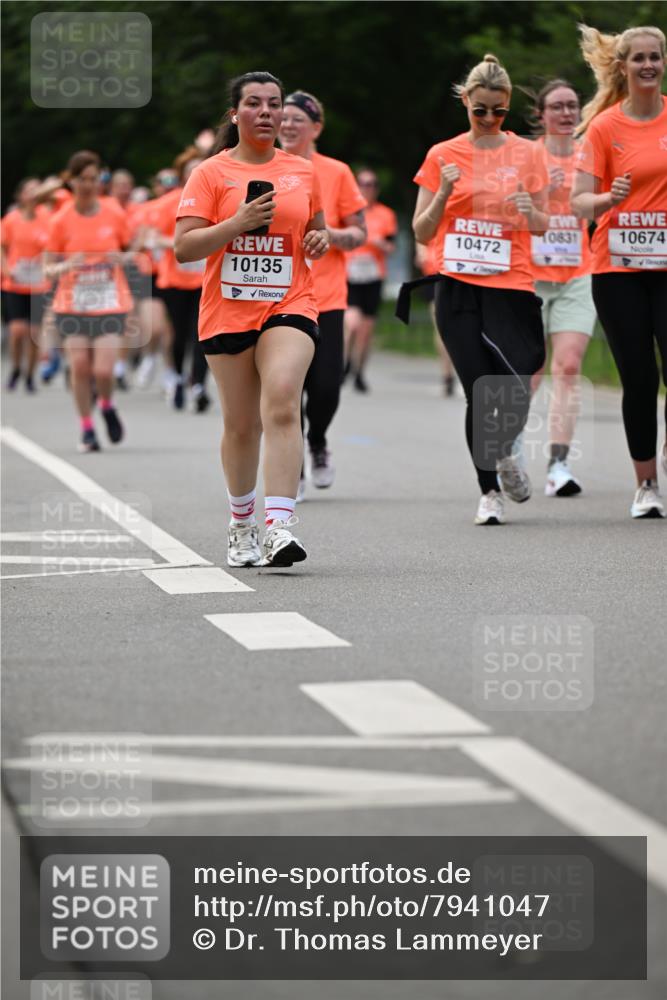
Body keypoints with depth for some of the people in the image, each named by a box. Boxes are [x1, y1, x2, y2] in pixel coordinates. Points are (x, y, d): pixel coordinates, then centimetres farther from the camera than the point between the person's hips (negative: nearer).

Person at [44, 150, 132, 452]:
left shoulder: (115, 214, 0)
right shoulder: (60, 221, -2)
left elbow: (131, 252, 13)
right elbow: (48, 268, 2)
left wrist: (122, 258, -10)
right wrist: (67, 266, -20)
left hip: (110, 305, 0)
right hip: (72, 305, 0)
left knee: (103, 370, -11)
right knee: (79, 368, -5)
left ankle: (107, 406, 22)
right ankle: (87, 429, 12)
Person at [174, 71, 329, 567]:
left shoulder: (302, 171, 10)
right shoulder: (211, 173, 1)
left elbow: (317, 228, 27)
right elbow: (184, 247, -6)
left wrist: (320, 239, 3)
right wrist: (238, 223, -19)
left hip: (289, 306, 0)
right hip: (227, 311, 0)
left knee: (282, 404, -22)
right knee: (241, 424, 7)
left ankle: (280, 526, -29)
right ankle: (242, 525, 29)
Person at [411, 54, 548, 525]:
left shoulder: (526, 153, 6)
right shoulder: (443, 155, 6)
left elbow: (543, 225, 12)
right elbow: (422, 232, 6)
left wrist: (531, 212, -11)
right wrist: (443, 195, -11)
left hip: (512, 286, 0)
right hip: (458, 288, 0)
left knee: (514, 392, -10)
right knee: (479, 393, -7)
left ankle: (503, 453, 24)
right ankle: (489, 492, 7)